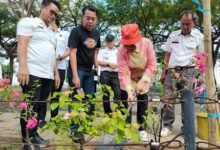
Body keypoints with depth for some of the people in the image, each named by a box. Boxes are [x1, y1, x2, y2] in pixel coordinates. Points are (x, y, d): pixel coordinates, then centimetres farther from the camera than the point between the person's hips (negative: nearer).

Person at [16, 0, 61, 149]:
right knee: (30, 106, -5)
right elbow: (22, 44, -9)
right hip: (32, 73, -7)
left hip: (48, 75, 8)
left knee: (40, 106, 8)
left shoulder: (51, 33, 26)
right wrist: (23, 66, -20)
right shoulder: (28, 22, 3)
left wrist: (56, 73, 19)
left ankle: (34, 135, 18)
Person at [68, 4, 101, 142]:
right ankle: (75, 129, 4)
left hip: (89, 70, 6)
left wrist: (96, 64, 4)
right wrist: (75, 75, -23)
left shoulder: (96, 33, 8)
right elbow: (72, 53, -16)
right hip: (78, 69, -6)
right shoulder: (76, 31, -11)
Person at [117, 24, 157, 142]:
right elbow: (123, 73, -30)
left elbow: (152, 65, -23)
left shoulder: (147, 43, -26)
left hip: (143, 77, 1)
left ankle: (142, 129, 17)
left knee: (143, 103, 2)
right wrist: (129, 91, -37)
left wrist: (142, 81, -30)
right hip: (128, 78, -1)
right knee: (126, 102, -2)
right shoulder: (122, 50, -29)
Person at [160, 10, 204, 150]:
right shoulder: (173, 35, 10)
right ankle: (167, 125, 19)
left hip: (188, 71, -2)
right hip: (172, 71, 3)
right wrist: (163, 72, 10)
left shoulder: (199, 36, 3)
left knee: (188, 101, -1)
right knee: (168, 99, 3)